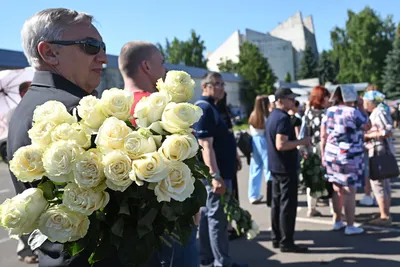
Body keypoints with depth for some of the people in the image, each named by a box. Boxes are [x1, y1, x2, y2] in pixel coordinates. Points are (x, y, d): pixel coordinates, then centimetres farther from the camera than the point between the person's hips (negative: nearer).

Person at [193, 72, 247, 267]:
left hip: (219, 171, 10)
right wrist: (216, 175, -28)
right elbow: (206, 145, -24)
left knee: (208, 215, 14)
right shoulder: (204, 108, -16)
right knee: (218, 217, -2)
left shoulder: (209, 108, 16)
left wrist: (234, 154, 23)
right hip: (215, 173, -10)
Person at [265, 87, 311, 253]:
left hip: (275, 166, 10)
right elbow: (281, 145, -27)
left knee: (277, 203, 13)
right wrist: (301, 142, -18)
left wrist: (298, 142, 19)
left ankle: (276, 238, 21)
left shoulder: (272, 116, 13)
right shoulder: (283, 118, -18)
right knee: (288, 205, -3)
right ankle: (286, 242, 2)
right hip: (286, 167, -10)